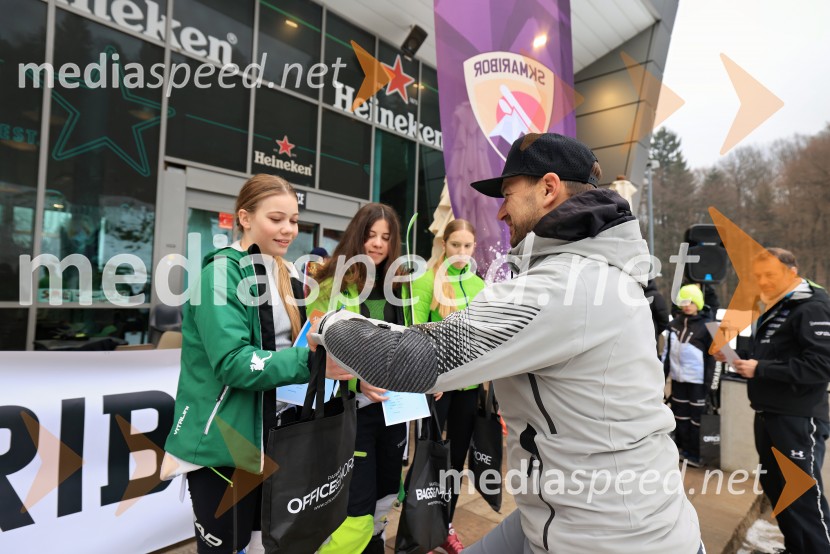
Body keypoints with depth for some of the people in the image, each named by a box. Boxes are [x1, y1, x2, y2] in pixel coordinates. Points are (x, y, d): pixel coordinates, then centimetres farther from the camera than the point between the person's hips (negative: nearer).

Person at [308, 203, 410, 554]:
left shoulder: (397, 286, 8)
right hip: (352, 410, -6)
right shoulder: (332, 285, -11)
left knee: (385, 494, 21)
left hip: (393, 407, 6)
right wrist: (357, 379, -27)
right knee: (356, 512, -1)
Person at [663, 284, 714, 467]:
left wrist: (709, 380, -9)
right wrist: (662, 372, 9)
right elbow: (667, 349, 11)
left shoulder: (705, 325, -5)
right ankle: (682, 448, 28)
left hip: (697, 379, -5)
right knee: (680, 414, 15)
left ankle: (695, 454, 11)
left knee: (697, 416, 2)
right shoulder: (674, 323, 7)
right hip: (678, 377, 5)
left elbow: (711, 355, -5)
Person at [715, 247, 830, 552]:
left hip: (798, 419, -9)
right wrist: (735, 354, 3)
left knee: (805, 494, -2)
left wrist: (760, 368, -22)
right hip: (768, 415, 9)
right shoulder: (771, 309, 14)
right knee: (774, 487, 18)